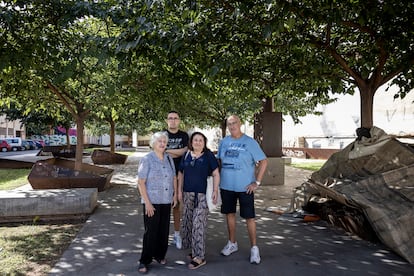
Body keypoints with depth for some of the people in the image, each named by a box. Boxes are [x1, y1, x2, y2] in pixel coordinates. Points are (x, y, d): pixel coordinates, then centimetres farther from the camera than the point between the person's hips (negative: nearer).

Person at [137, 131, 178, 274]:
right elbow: (141, 182, -12)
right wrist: (147, 202, -16)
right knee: (150, 231, 0)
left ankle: (160, 255, 31)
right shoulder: (146, 159, -10)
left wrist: (175, 195, 11)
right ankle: (144, 261, 14)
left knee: (164, 230, 12)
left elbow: (174, 178, 16)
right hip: (152, 202, -5)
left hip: (166, 202, 5)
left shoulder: (169, 158, 6)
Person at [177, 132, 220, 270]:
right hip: (187, 194, 5)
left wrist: (215, 191, -11)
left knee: (198, 225, -6)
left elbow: (216, 174, -3)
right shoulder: (186, 155, 7)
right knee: (187, 222, 12)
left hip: (202, 195, -5)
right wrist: (179, 190, 9)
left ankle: (199, 257, 1)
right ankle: (194, 249, 28)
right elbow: (180, 173, 14)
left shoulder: (209, 156, -5)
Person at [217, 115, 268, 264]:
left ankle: (254, 248, 13)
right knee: (230, 214, 14)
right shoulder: (224, 142, 5)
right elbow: (219, 161, 17)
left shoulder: (250, 142, -8)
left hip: (245, 187, -4)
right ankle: (232, 243, 30)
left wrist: (257, 182, -12)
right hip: (226, 186, 5)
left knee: (249, 217, 0)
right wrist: (219, 178, 8)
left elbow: (263, 161, -8)